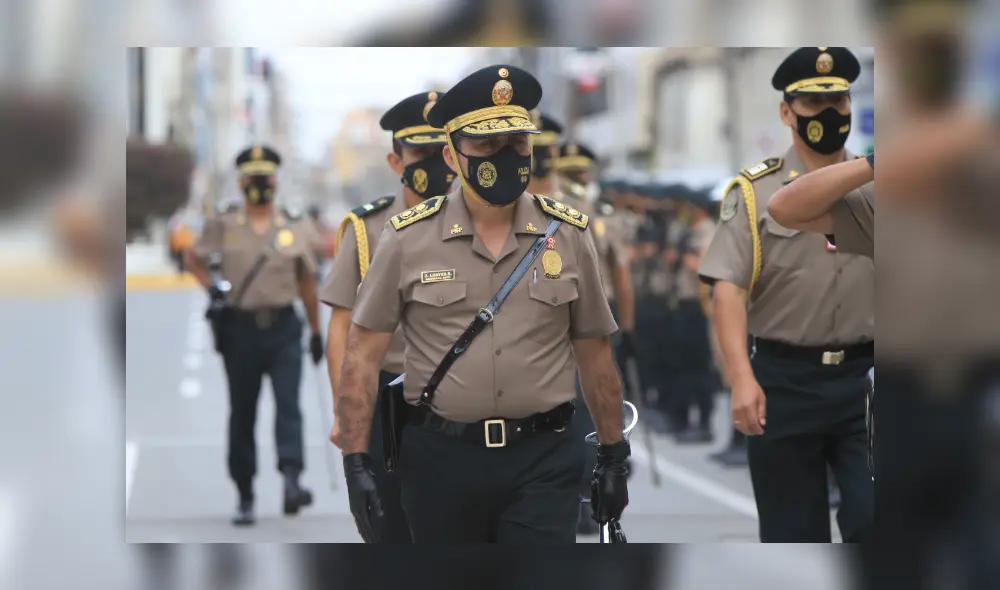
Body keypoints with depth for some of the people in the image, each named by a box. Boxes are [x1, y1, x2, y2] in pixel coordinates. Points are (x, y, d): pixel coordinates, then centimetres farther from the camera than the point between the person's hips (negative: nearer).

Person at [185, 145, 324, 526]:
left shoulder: (293, 231, 9)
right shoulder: (223, 227, 5)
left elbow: (307, 281, 16)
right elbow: (194, 259, 15)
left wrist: (316, 332, 15)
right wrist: (210, 286, -5)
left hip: (284, 328, 0)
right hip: (241, 328, 0)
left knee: (288, 402, -16)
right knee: (242, 414, 4)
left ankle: (291, 481, -27)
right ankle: (245, 496, 13)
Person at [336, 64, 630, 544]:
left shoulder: (569, 235, 3)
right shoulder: (408, 238, -2)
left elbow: (594, 354, 10)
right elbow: (363, 354, -1)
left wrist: (614, 455, 11)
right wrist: (356, 460, -8)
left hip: (543, 458, 0)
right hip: (440, 459, 0)